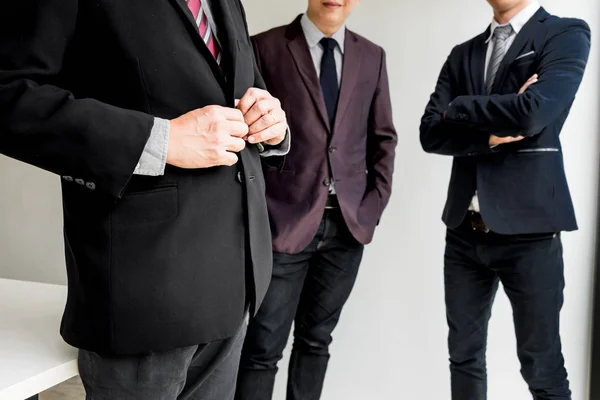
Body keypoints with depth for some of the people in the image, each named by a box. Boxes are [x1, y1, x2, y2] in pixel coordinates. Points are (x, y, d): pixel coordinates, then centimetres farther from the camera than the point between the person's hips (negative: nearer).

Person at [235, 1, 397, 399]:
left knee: (317, 339, 14)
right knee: (264, 347, 0)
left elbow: (383, 138, 13)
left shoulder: (372, 56, 10)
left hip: (349, 224, 4)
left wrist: (374, 204, 4)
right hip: (286, 221, -3)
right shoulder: (266, 47, -2)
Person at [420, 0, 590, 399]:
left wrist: (459, 110, -5)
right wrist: (490, 135, -13)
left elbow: (533, 111, -19)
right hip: (465, 228, 5)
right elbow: (431, 133, 3)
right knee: (464, 355, 14)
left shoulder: (567, 34, -2)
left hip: (528, 227, -5)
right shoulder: (463, 53, 13)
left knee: (542, 367, 4)